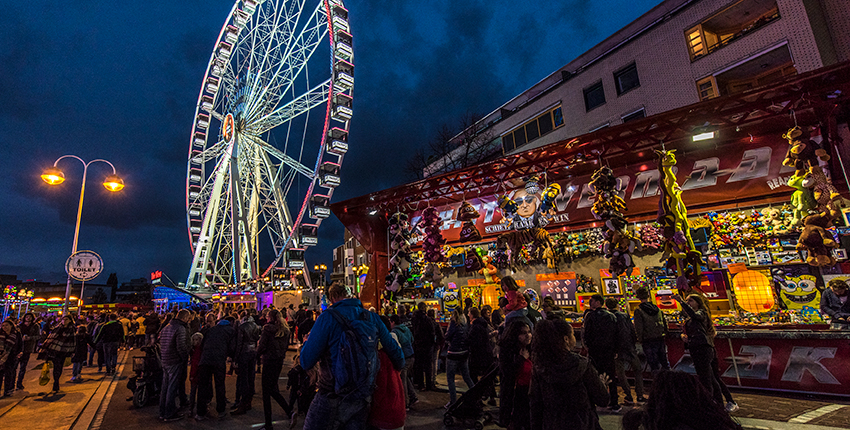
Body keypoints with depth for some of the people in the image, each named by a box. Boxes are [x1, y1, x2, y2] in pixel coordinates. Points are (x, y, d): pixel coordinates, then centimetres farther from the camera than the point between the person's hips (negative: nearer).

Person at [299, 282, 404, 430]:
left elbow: (306, 362, -12)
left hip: (333, 397, -5)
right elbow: (395, 350, 8)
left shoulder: (328, 317, -13)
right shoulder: (372, 318, 3)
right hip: (362, 397, 5)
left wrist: (307, 342, 9)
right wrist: (399, 367, 28)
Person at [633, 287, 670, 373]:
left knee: (653, 364, 3)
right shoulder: (657, 308, 5)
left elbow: (639, 329, -13)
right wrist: (664, 335, 19)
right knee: (664, 361, 19)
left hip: (649, 341, -5)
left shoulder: (638, 311, -12)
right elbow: (665, 323, 10)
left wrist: (640, 340, -2)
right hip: (661, 339, 5)